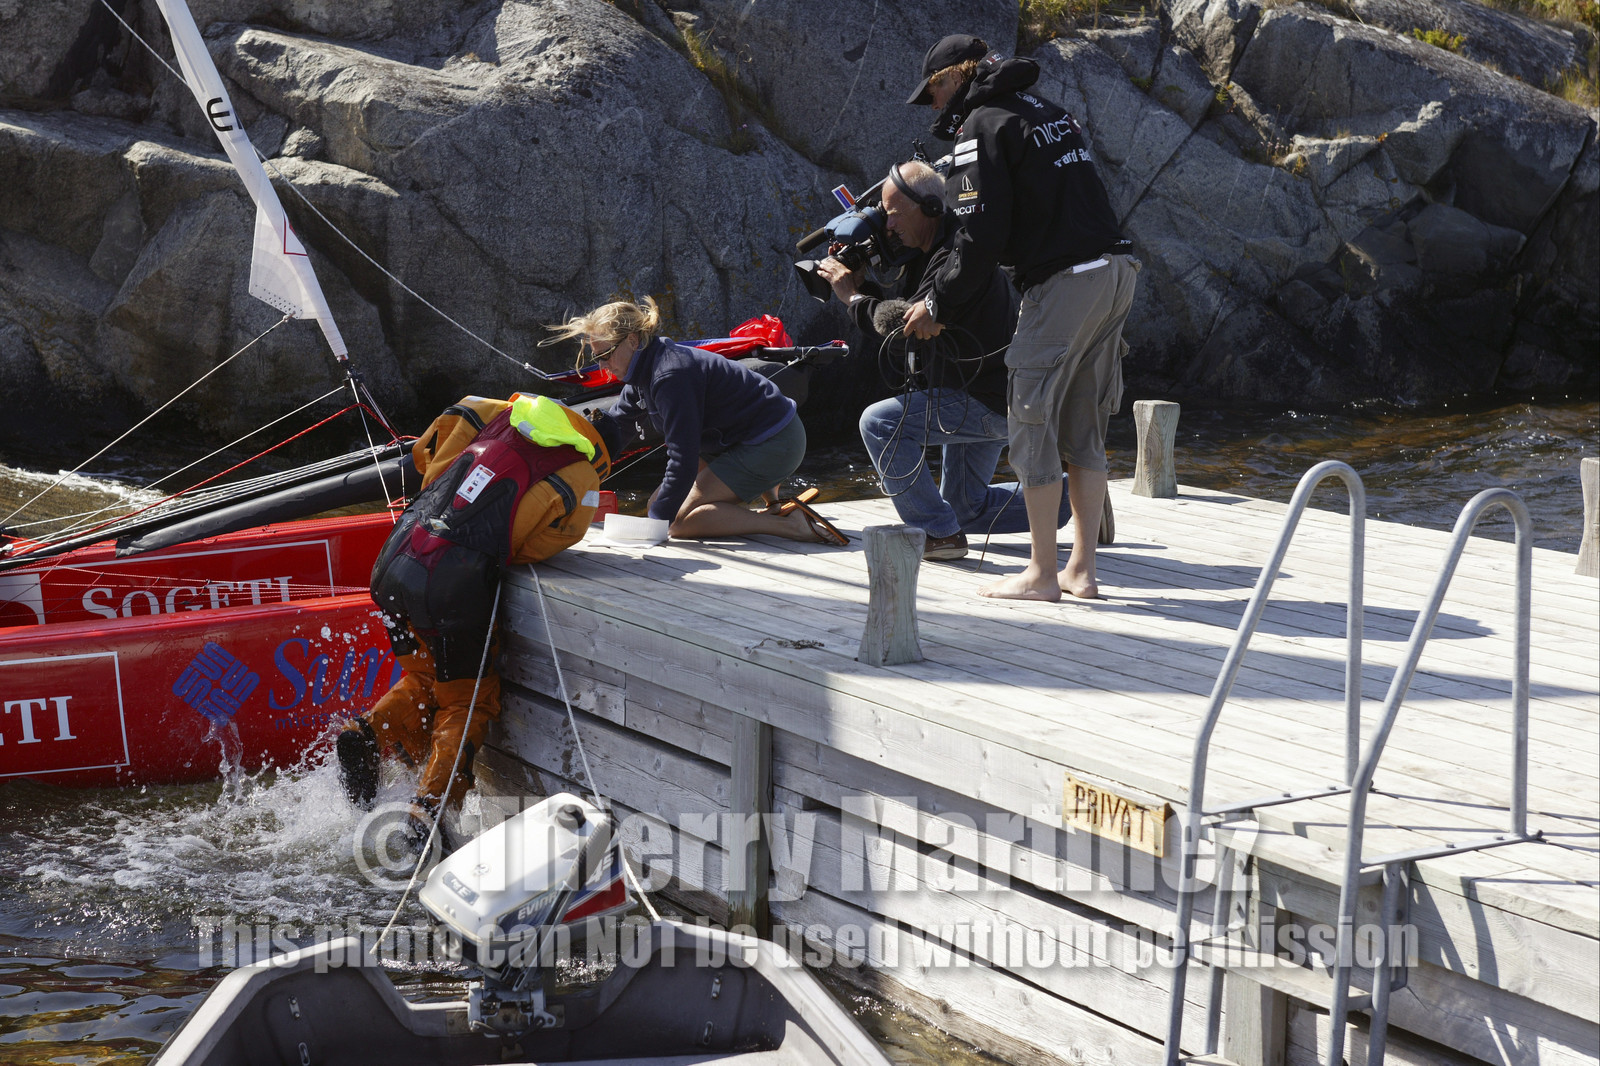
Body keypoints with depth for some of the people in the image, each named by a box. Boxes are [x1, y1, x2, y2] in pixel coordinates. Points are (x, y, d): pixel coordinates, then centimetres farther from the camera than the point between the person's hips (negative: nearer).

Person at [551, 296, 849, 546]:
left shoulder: (671, 375, -23)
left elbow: (682, 459, -25)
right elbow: (617, 423, 19)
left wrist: (659, 520, -21)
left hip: (774, 446, -10)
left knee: (680, 521, -10)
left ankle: (787, 524, -18)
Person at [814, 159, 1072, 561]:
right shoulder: (929, 251, 9)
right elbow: (899, 310, 12)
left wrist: (853, 297, -15)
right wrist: (862, 284, -3)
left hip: (988, 403, -11)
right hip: (975, 397, 11)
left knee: (880, 423, -21)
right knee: (967, 508, 19)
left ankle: (937, 532, -15)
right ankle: (1068, 498, 22)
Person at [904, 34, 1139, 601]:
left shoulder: (983, 126, -6)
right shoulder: (1048, 111, 21)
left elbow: (982, 236, -12)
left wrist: (936, 303, 0)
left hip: (1064, 281, -9)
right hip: (1116, 272, 9)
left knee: (1034, 424, 0)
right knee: (1083, 429, 13)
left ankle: (1041, 573, 3)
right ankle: (1082, 569, 15)